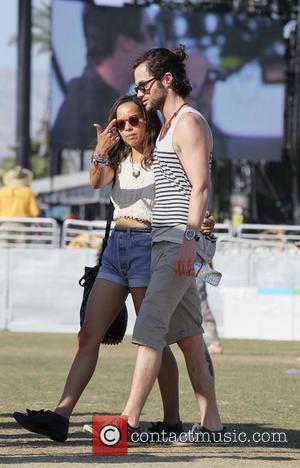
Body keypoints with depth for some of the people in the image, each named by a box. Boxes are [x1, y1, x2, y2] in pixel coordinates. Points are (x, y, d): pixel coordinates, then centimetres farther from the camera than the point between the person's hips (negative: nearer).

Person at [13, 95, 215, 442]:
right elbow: (97, 182, -5)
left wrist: (203, 221, -26)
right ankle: (60, 416, -10)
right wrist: (99, 153, -26)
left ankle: (172, 421, 3)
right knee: (88, 336, -3)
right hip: (116, 246, 6)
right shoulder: (119, 159, 15)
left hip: (148, 246, -6)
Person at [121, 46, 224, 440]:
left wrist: (189, 240, -25)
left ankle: (129, 421, -19)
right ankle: (210, 421, 9)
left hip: (180, 242, -10)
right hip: (165, 244, 10)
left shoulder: (189, 122, -8)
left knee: (149, 327, -15)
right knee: (187, 333, 8)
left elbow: (200, 187, -17)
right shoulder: (170, 126, 22)